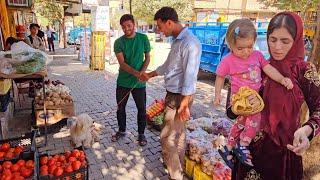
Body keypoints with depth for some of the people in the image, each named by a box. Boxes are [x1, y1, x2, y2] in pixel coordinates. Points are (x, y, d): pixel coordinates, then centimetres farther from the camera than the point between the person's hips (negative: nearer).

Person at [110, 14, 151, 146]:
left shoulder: (143, 38, -2)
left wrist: (142, 72, -16)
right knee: (120, 107, 13)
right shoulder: (119, 42, -4)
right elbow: (122, 63, -14)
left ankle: (141, 133, 27)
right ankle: (121, 131, 35)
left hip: (139, 82, -1)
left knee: (141, 109, 8)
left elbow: (147, 58, 3)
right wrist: (136, 73, -31)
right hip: (123, 81, 1)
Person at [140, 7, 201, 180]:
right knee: (178, 133, 21)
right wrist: (150, 75, 33)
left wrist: (184, 104, -25)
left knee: (167, 138, -2)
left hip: (179, 97, -10)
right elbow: (167, 65, 22)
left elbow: (190, 76, -25)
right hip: (172, 94, 10)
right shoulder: (177, 41, 10)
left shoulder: (190, 43, -20)